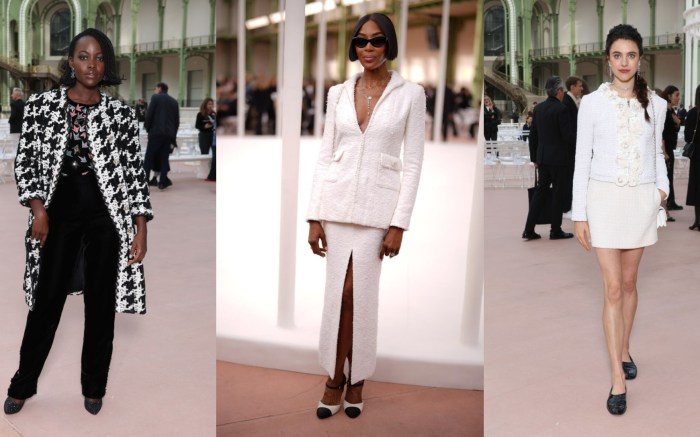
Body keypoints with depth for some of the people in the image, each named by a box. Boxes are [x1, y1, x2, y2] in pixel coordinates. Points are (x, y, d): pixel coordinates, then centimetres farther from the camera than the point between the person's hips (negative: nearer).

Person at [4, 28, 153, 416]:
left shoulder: (120, 114, 0)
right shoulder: (41, 105, 1)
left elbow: (134, 173, -1)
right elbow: (24, 161, 3)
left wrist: (140, 230, -6)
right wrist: (38, 208, -9)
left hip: (106, 212, 0)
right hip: (59, 209, 0)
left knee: (101, 301, 7)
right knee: (47, 299, 7)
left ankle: (94, 387, 23)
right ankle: (23, 384, 25)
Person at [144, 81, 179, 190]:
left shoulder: (155, 97, 0)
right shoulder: (174, 101, 15)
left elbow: (149, 114, -5)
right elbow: (177, 120, 13)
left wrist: (147, 128, 6)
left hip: (156, 132, -4)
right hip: (169, 133, 5)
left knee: (149, 158, 0)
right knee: (164, 158, 7)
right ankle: (162, 182, 1)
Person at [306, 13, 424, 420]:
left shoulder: (411, 94, -3)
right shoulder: (339, 93, 6)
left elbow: (413, 163, -4)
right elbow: (326, 156, 7)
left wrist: (399, 224, -9)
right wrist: (315, 216, 1)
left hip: (377, 206, -2)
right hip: (337, 202, 2)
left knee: (362, 295, 3)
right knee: (338, 294, 5)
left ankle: (357, 379, 21)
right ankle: (335, 378, 19)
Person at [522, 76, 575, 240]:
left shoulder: (538, 108, 6)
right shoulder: (561, 109, -14)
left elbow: (533, 135, 10)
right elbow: (568, 136, -16)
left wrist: (534, 157, 17)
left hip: (542, 157, 6)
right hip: (559, 158, -6)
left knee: (540, 191, 11)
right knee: (558, 193, 3)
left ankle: (529, 229, 8)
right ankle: (556, 231, 9)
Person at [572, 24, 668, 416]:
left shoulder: (655, 104, 4)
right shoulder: (592, 103, -4)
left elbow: (657, 152, 15)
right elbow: (582, 159, -3)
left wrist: (662, 186, -2)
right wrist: (579, 214, -6)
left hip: (641, 199, 2)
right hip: (604, 197, -2)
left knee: (628, 282, 13)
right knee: (612, 288, -4)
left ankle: (624, 351, 33)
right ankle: (618, 380, -1)